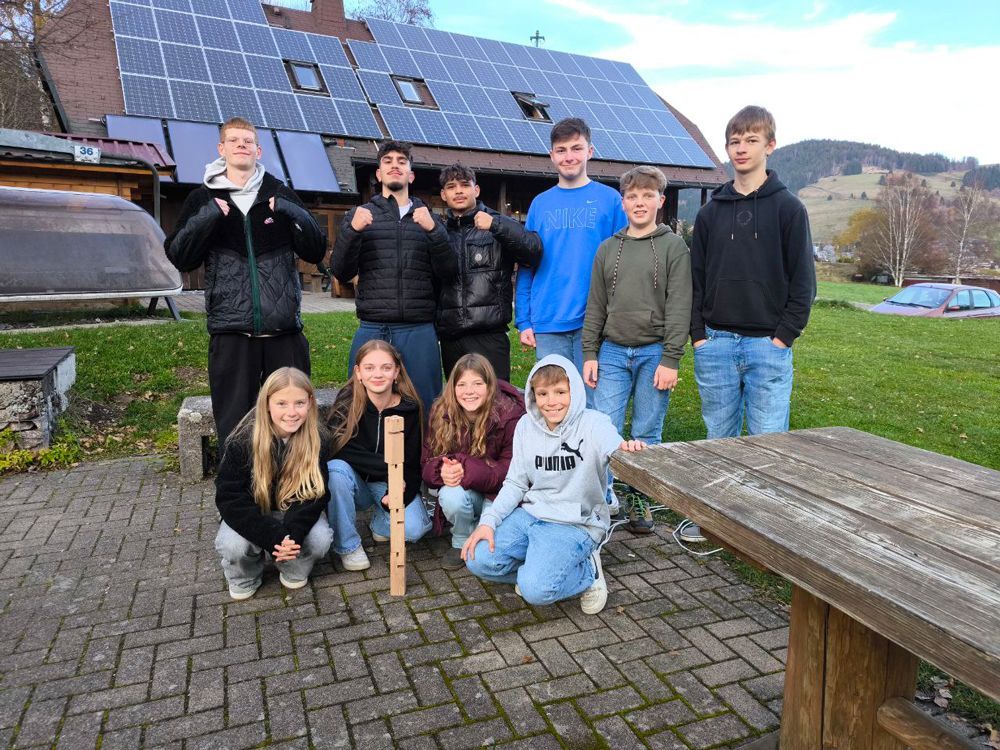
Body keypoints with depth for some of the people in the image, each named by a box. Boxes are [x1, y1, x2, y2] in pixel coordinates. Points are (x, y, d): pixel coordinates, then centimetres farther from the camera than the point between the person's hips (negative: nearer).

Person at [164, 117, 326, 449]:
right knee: (234, 427, 5)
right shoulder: (203, 199, 10)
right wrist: (207, 217, -10)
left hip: (284, 330, 1)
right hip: (231, 332, 0)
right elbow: (179, 258, 2)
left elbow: (316, 251, 6)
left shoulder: (280, 195, 11)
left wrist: (291, 213, -9)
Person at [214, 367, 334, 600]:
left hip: (295, 511, 1)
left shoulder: (317, 443, -17)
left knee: (320, 540, -26)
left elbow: (314, 495, -15)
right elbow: (230, 498, -23)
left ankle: (294, 571, 8)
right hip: (250, 514, -1)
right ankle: (244, 579, 5)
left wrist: (292, 534, -34)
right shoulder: (242, 442, -23)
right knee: (232, 546, -30)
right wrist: (274, 538, -33)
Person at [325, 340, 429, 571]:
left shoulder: (409, 409, -11)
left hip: (392, 484, 0)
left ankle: (381, 521, 12)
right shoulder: (346, 401, -15)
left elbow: (412, 463, -8)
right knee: (336, 469, -34)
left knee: (415, 528, -26)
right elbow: (340, 450, -24)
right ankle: (348, 546, -13)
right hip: (355, 481, 0)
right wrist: (389, 466, -28)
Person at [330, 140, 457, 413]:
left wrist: (433, 231, -12)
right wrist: (352, 231, -13)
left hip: (419, 332, 1)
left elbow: (448, 273, 2)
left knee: (423, 408, 4)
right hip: (372, 330, 0)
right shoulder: (360, 215, 11)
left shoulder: (427, 217, 13)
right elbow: (341, 273, 3)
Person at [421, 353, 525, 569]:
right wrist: (442, 469, -30)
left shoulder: (510, 415, -19)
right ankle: (461, 542, -1)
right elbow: (428, 461, -5)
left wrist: (467, 471, -33)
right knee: (451, 497, -33)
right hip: (466, 492, 3)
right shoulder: (441, 413, -8)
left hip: (501, 494, -2)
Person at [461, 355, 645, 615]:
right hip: (530, 514, 5)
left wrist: (628, 448, -60)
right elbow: (515, 483, 6)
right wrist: (488, 521, -7)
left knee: (536, 590, -24)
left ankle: (587, 571, 6)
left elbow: (615, 449, -34)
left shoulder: (593, 424, -13)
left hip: (576, 524, -5)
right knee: (478, 560, -14)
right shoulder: (526, 425, 2)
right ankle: (540, 567, 11)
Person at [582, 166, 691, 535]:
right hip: (613, 352, 2)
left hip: (653, 352, -2)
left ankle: (641, 501, 19)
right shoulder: (608, 248, 11)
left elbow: (679, 307, -6)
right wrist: (590, 353, 4)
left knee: (647, 434, 5)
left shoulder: (674, 247, 1)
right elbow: (595, 306, 10)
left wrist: (670, 359, -12)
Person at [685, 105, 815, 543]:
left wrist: (784, 336, -8)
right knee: (719, 436, 11)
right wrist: (698, 334, 0)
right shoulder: (711, 212, 10)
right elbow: (695, 277, 9)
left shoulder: (788, 208, 2)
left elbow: (803, 281, -1)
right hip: (715, 343, 3)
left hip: (768, 344, -2)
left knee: (768, 440, 2)